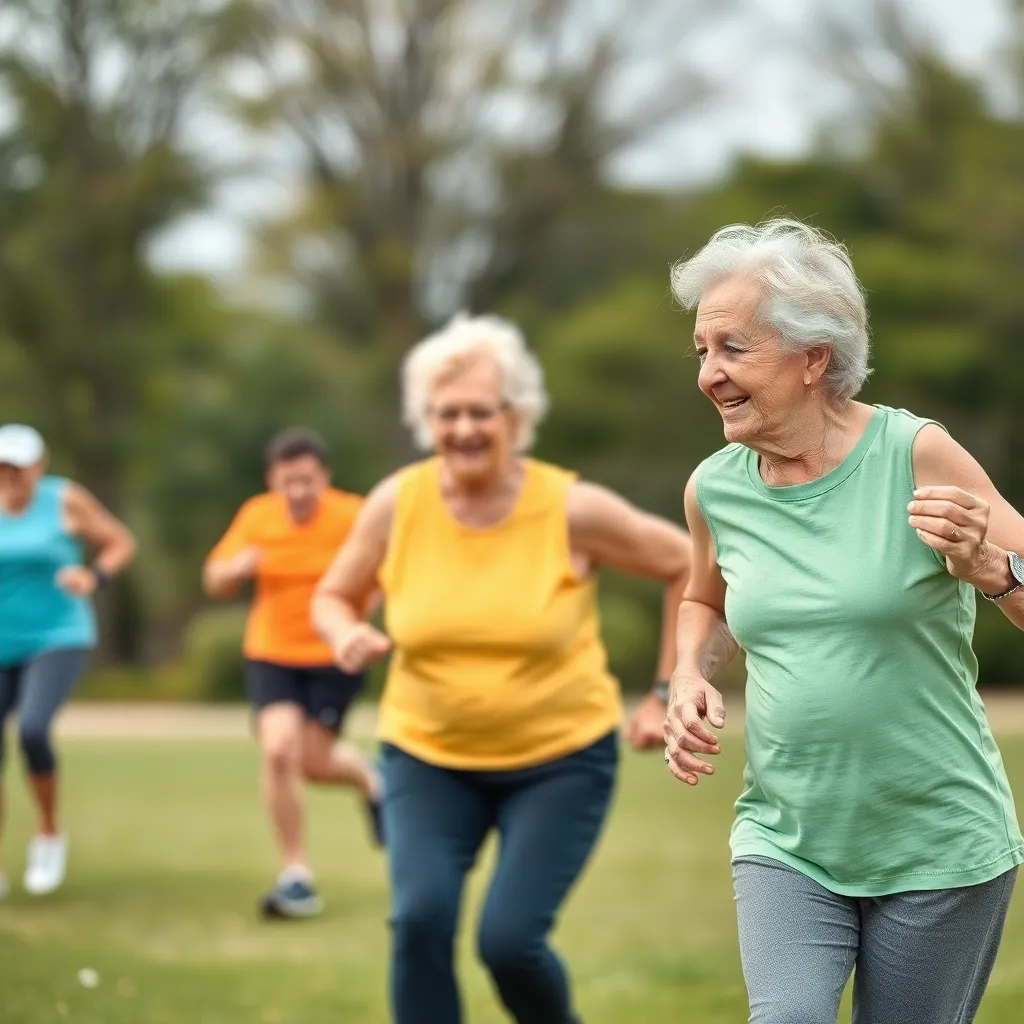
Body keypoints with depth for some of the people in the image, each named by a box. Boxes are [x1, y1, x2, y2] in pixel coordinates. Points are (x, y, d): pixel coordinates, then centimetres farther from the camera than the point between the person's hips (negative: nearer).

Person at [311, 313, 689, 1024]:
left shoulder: (571, 509, -15)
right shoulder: (398, 502, -9)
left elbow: (690, 566, -3)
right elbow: (333, 597, 6)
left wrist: (668, 695, -5)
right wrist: (348, 634, -18)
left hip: (561, 758, -2)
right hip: (428, 756, 2)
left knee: (510, 938, -14)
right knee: (420, 918, -19)